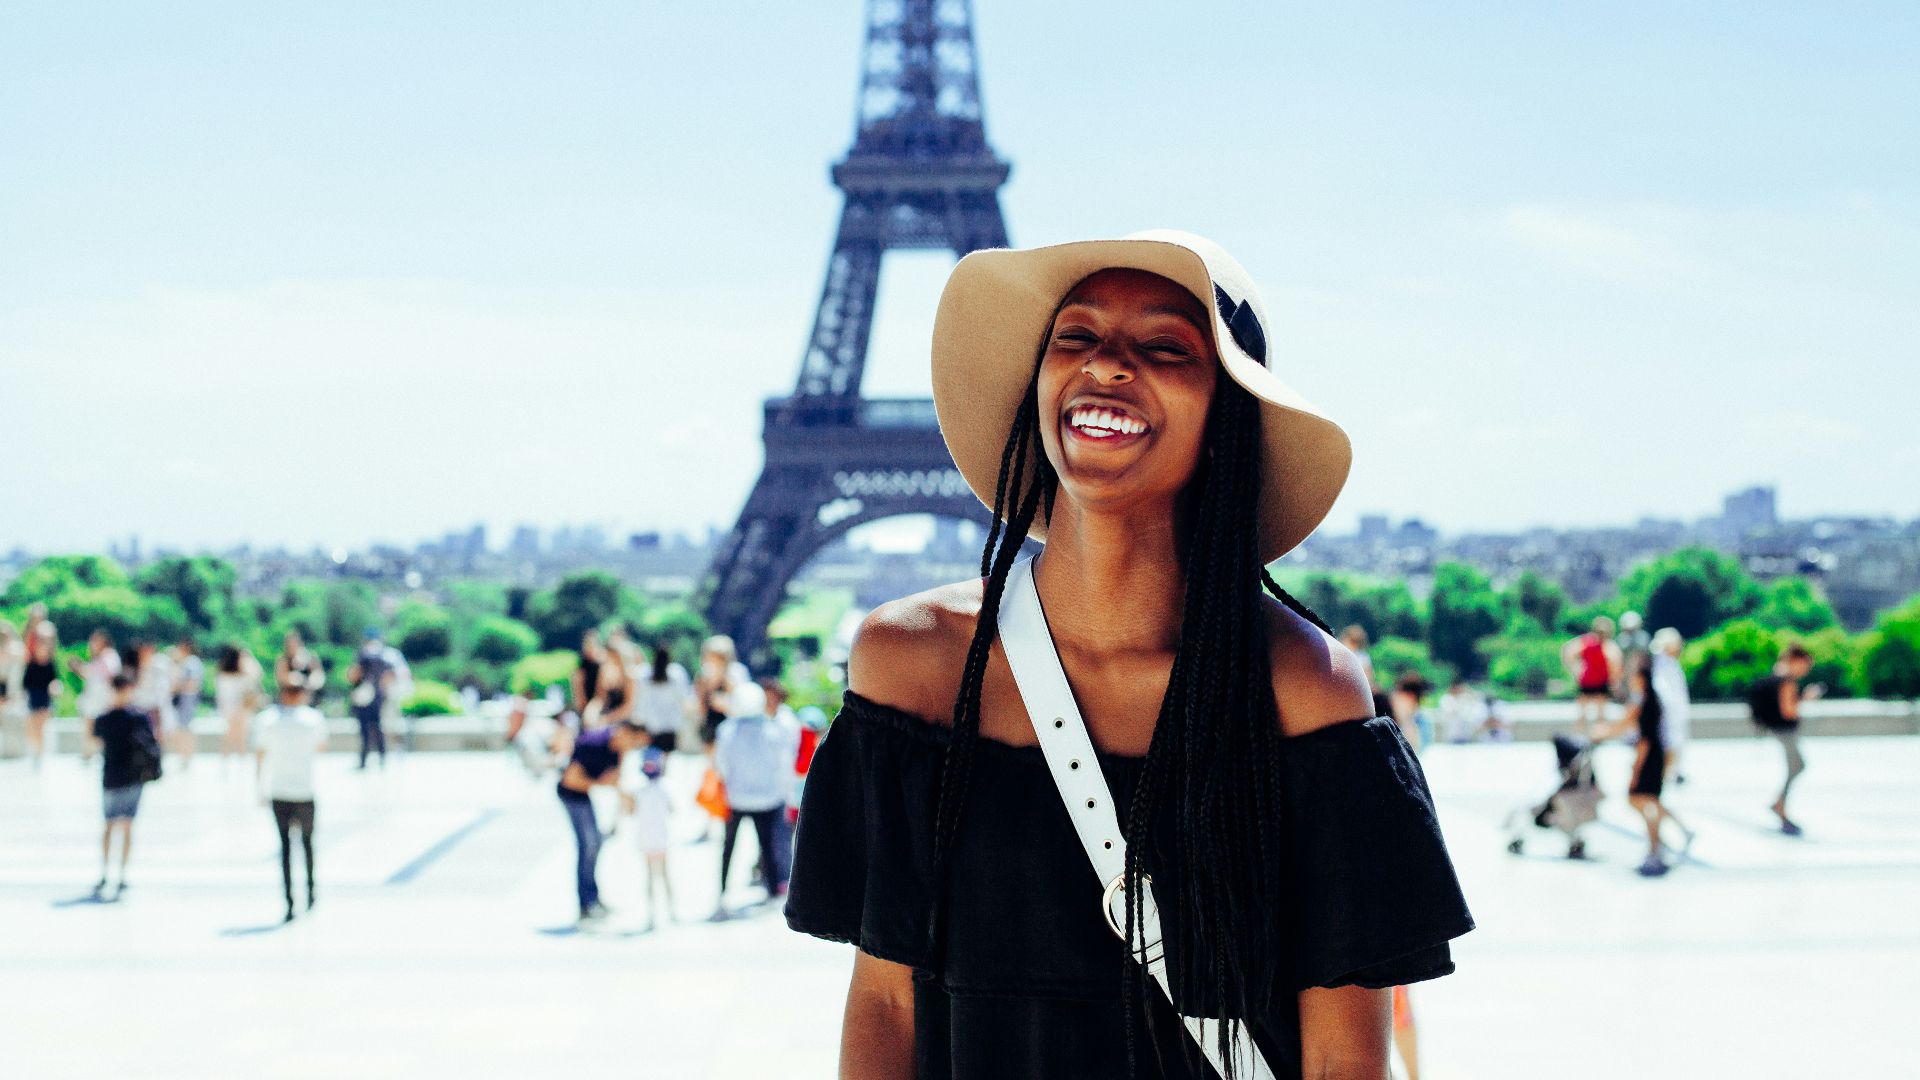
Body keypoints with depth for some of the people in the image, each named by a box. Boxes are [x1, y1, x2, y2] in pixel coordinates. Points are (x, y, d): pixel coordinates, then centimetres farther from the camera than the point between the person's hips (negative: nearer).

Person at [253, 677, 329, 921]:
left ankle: (289, 901, -3)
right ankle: (310, 890, 30)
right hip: (304, 792, 0)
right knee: (307, 840, 19)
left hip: (277, 793, 0)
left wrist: (260, 789, 12)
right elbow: (321, 747, 14)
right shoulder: (313, 718, -4)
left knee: (285, 844, 5)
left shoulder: (265, 719, -1)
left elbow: (259, 758, 2)